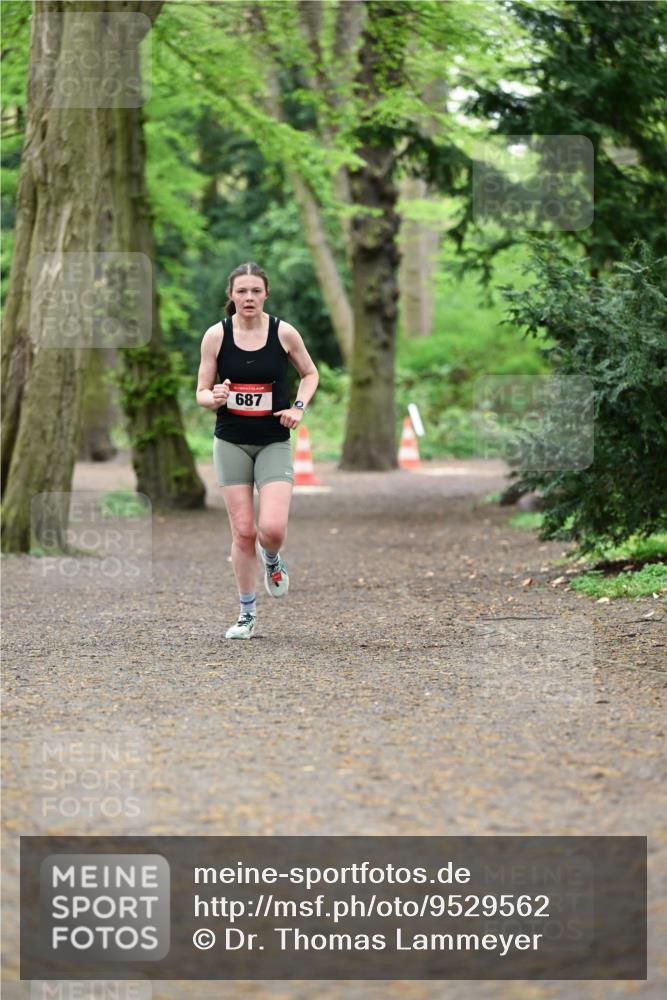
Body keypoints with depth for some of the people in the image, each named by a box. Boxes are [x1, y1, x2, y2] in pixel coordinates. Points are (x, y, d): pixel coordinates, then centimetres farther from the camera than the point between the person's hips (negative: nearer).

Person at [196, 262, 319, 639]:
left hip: (274, 442, -1)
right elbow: (202, 392, 1)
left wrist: (299, 407, -5)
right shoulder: (216, 335, -5)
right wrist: (214, 398, -21)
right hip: (231, 442, 1)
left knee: (272, 528, -17)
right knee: (243, 531, 0)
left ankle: (272, 561, 21)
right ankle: (248, 615, 15)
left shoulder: (284, 333, -5)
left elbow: (310, 373, 12)